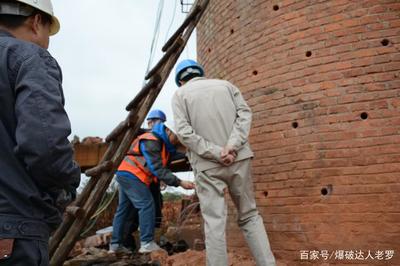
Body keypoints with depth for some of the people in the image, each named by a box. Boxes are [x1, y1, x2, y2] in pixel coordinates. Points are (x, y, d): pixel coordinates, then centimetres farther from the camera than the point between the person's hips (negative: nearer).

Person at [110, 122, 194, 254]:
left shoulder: (164, 143, 10)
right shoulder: (152, 141, -20)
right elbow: (158, 169, -25)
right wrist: (180, 182, -26)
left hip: (125, 174, 11)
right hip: (131, 174, -11)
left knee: (123, 208, 12)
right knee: (146, 205, -12)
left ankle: (115, 244, 19)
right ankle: (147, 243, -11)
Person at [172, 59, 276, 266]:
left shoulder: (180, 94, 7)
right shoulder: (225, 85, 15)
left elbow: (184, 132, -8)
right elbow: (244, 113, 1)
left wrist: (216, 153, -11)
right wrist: (232, 146, -10)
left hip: (207, 164, -2)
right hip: (238, 157, 3)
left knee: (214, 222, -1)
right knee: (249, 216, 10)